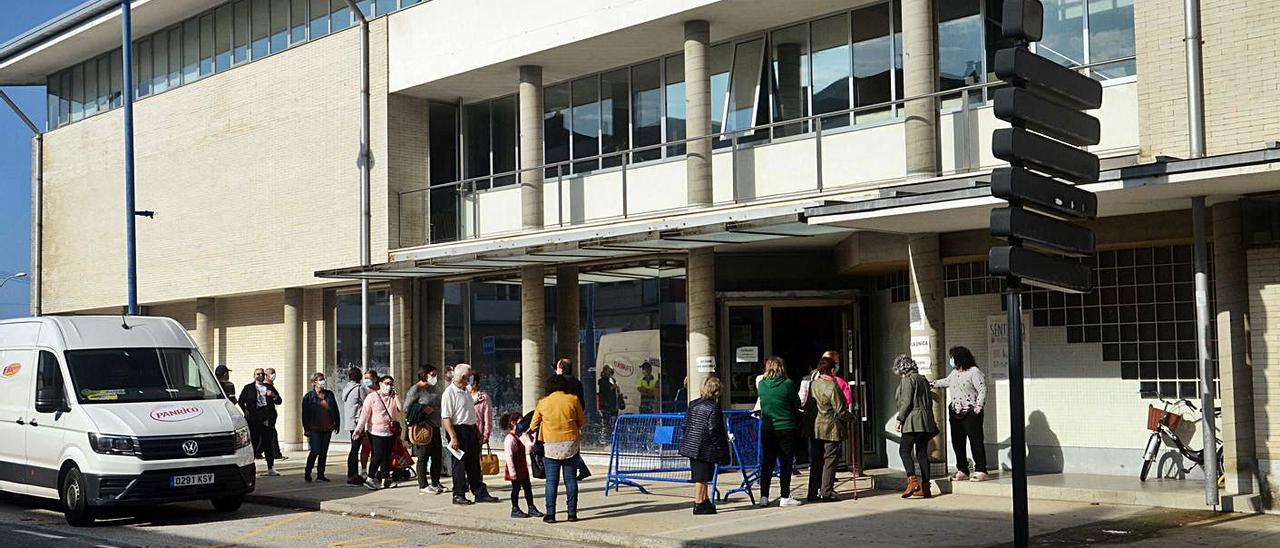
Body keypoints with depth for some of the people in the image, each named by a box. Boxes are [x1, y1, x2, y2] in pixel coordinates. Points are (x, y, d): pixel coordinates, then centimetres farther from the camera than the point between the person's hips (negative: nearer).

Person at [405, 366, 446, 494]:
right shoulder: (416, 389, -7)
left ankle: (435, 482, 20)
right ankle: (423, 486, 4)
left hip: (435, 427, 7)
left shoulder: (434, 388, 15)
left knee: (437, 456, 10)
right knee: (423, 457, -2)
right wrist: (423, 409, -17)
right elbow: (407, 408, -11)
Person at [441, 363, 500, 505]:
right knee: (459, 464, -2)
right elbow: (446, 418, -19)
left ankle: (480, 493, 17)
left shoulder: (466, 392, 16)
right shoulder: (449, 393, -13)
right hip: (458, 431, -9)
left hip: (471, 431, 9)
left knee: (474, 464, 12)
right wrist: (453, 438, -24)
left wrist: (477, 431, 20)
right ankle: (458, 495, 7)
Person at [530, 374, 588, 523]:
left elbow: (533, 425, 8)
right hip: (571, 445, 0)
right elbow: (582, 422, 7)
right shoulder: (573, 400, 0)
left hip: (551, 446, 0)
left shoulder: (543, 403, 1)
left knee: (551, 481, 3)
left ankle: (550, 514, 0)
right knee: (571, 480, 6)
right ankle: (572, 513, 6)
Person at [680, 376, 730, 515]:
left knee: (700, 476, 18)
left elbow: (686, 424, 9)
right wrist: (720, 449, -10)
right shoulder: (714, 408, -15)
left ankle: (705, 500, 30)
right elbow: (713, 431, -17)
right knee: (701, 477, -1)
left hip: (691, 445, 7)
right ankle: (698, 505, 3)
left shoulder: (693, 404, 6)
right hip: (705, 448, -7)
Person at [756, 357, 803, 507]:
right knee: (786, 463, 4)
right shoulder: (788, 384, -11)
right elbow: (797, 404, 0)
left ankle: (764, 496, 8)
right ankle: (785, 497, 4)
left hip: (766, 428, 3)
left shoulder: (761, 384, -2)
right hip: (786, 428, -3)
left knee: (766, 463, 10)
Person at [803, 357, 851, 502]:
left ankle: (813, 493, 14)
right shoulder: (832, 386, -15)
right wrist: (851, 417, 4)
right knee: (829, 460, 1)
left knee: (815, 461, 12)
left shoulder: (812, 384, 5)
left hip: (814, 428, 6)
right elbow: (840, 411, -13)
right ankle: (827, 493, 0)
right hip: (830, 428, -6)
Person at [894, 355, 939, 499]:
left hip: (913, 422, -8)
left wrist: (900, 419, -10)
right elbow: (929, 401, 20)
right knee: (922, 453, 8)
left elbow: (906, 402, -15)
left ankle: (912, 481, -22)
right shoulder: (923, 379, 17)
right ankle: (925, 487, 7)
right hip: (926, 421, 8)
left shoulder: (907, 380, -7)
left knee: (904, 450, -7)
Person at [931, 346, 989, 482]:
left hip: (970, 414, -8)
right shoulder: (954, 373, 15)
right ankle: (962, 471, 15)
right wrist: (932, 384, 37)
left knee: (976, 442, -6)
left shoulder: (974, 372, -9)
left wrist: (977, 409, -16)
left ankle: (981, 471, -2)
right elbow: (946, 382, 36)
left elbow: (982, 391, -12)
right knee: (957, 443, 8)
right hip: (955, 413, 8)